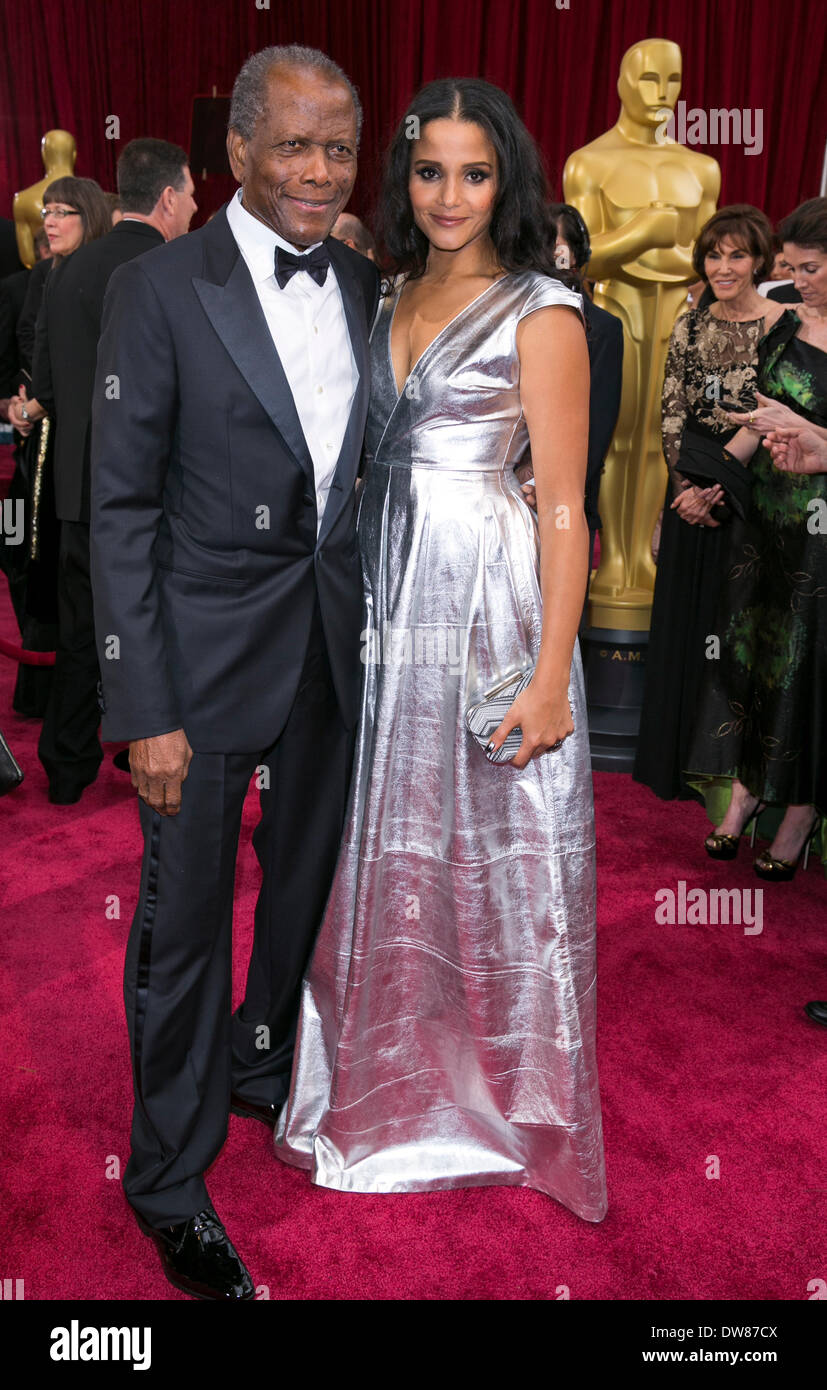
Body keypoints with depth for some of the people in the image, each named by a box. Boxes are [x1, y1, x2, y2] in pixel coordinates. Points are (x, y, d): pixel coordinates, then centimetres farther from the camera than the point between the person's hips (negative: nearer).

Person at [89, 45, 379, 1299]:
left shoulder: (368, 290, 7)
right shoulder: (159, 290, -8)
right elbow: (120, 510, -10)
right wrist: (146, 713, -15)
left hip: (340, 645, 5)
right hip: (209, 655, -5)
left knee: (307, 883, 20)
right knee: (184, 920, 5)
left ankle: (269, 1070, 47)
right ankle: (171, 1180, 28)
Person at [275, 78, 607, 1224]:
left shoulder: (541, 313, -7)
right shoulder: (394, 296, 13)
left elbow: (563, 506, -11)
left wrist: (552, 677, -17)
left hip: (488, 602, -6)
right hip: (389, 604, 7)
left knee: (493, 851, 6)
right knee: (390, 847, 15)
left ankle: (508, 1100, 29)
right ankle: (398, 1079, 39)